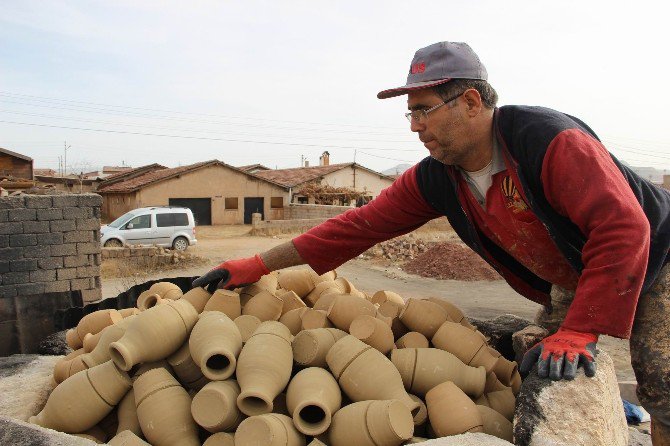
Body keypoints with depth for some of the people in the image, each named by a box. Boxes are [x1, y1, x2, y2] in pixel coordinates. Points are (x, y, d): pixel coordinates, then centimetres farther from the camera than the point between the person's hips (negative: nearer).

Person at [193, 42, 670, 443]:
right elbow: (359, 225, -15)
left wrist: (577, 332, -40)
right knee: (556, 380, -2)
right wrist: (257, 266, -18)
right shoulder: (433, 180, -15)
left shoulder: (550, 140, -34)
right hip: (568, 285, 5)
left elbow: (624, 228, -37)